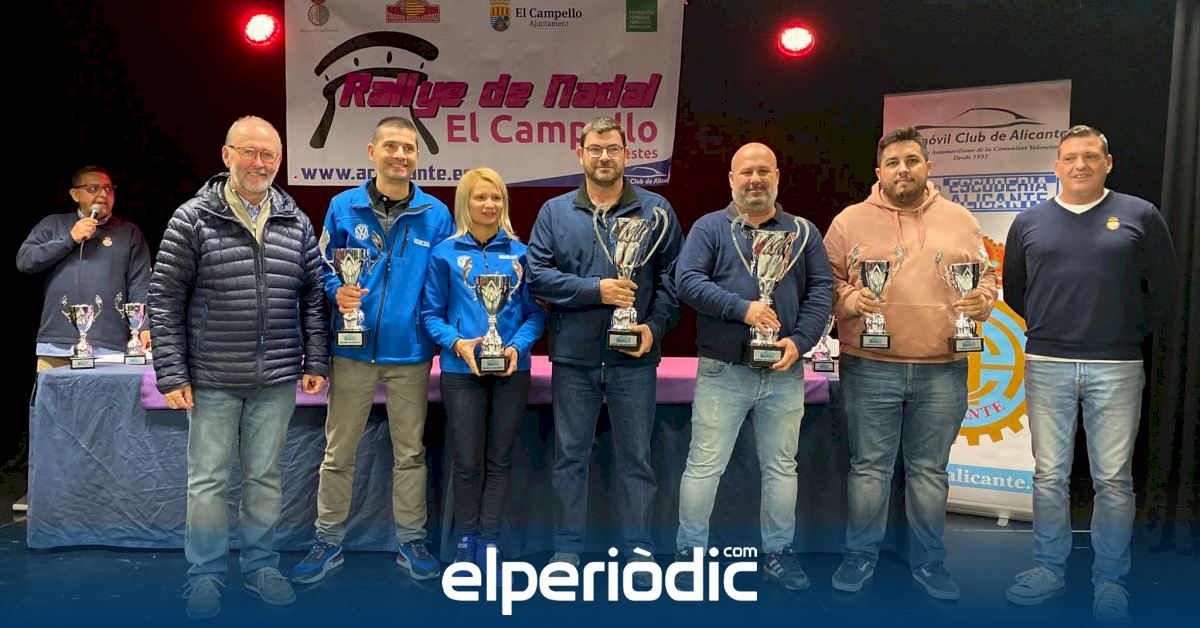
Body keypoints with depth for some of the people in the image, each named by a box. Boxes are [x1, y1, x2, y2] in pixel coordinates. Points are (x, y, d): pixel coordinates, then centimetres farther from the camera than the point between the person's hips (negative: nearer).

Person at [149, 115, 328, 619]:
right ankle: (204, 574, 23)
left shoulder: (297, 224, 5)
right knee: (208, 479, 7)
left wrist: (315, 361, 4)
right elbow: (164, 300, -4)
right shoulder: (192, 220, -4)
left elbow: (313, 297, 9)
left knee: (264, 476, 13)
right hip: (213, 379, -2)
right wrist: (171, 374, -8)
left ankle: (260, 564, 28)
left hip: (277, 380, 3)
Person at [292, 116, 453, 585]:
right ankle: (329, 540, 26)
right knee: (338, 451, 10)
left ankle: (410, 540, 25)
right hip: (353, 348, 1)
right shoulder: (343, 207, 1)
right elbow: (324, 269, 7)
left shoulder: (436, 215, 0)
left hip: (410, 351, 0)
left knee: (410, 451, 11)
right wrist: (338, 292, -14)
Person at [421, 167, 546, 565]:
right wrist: (457, 342, -16)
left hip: (512, 369, 2)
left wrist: (518, 346, -13)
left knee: (499, 459, 9)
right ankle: (465, 539, 23)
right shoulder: (445, 253, 0)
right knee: (467, 462, 4)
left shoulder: (519, 253, 3)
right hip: (461, 370, -1)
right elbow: (431, 313, 0)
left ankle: (489, 541, 22)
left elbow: (535, 312, 3)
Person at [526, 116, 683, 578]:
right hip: (573, 356, 1)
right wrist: (596, 290, -12)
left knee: (636, 456, 9)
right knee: (570, 455, 10)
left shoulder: (656, 211, 5)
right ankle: (568, 546, 24)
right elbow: (537, 275, -3)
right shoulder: (554, 212, 6)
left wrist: (655, 325, -11)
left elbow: (672, 276, 2)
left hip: (634, 357, -1)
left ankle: (639, 547, 23)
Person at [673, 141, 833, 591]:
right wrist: (742, 309, -19)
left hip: (785, 372, 3)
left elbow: (821, 290, 4)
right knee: (704, 465, 3)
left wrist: (800, 341, -9)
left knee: (781, 466, 12)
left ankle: (778, 552, 27)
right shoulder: (710, 228, 3)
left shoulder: (803, 232, 10)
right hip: (722, 371, -3)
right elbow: (687, 281, -10)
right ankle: (689, 551, 18)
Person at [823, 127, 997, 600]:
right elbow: (827, 281, 3)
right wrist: (849, 299, -16)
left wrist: (981, 300, -5)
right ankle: (860, 556, 22)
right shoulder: (850, 221, 3)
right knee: (869, 468, 6)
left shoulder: (960, 220, 10)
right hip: (869, 367, -2)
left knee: (930, 470, 11)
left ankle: (928, 561, 26)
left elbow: (985, 276, 15)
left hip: (943, 370, 2)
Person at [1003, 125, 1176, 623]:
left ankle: (1110, 580, 18)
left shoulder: (1140, 216, 3)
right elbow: (1013, 290, 17)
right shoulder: (1029, 222, 8)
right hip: (1047, 366, 2)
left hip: (1116, 367, -1)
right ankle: (1049, 569, 20)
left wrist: (1134, 332, 9)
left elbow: (1163, 287, 7)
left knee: (1114, 479, 5)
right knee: (1050, 475, 8)